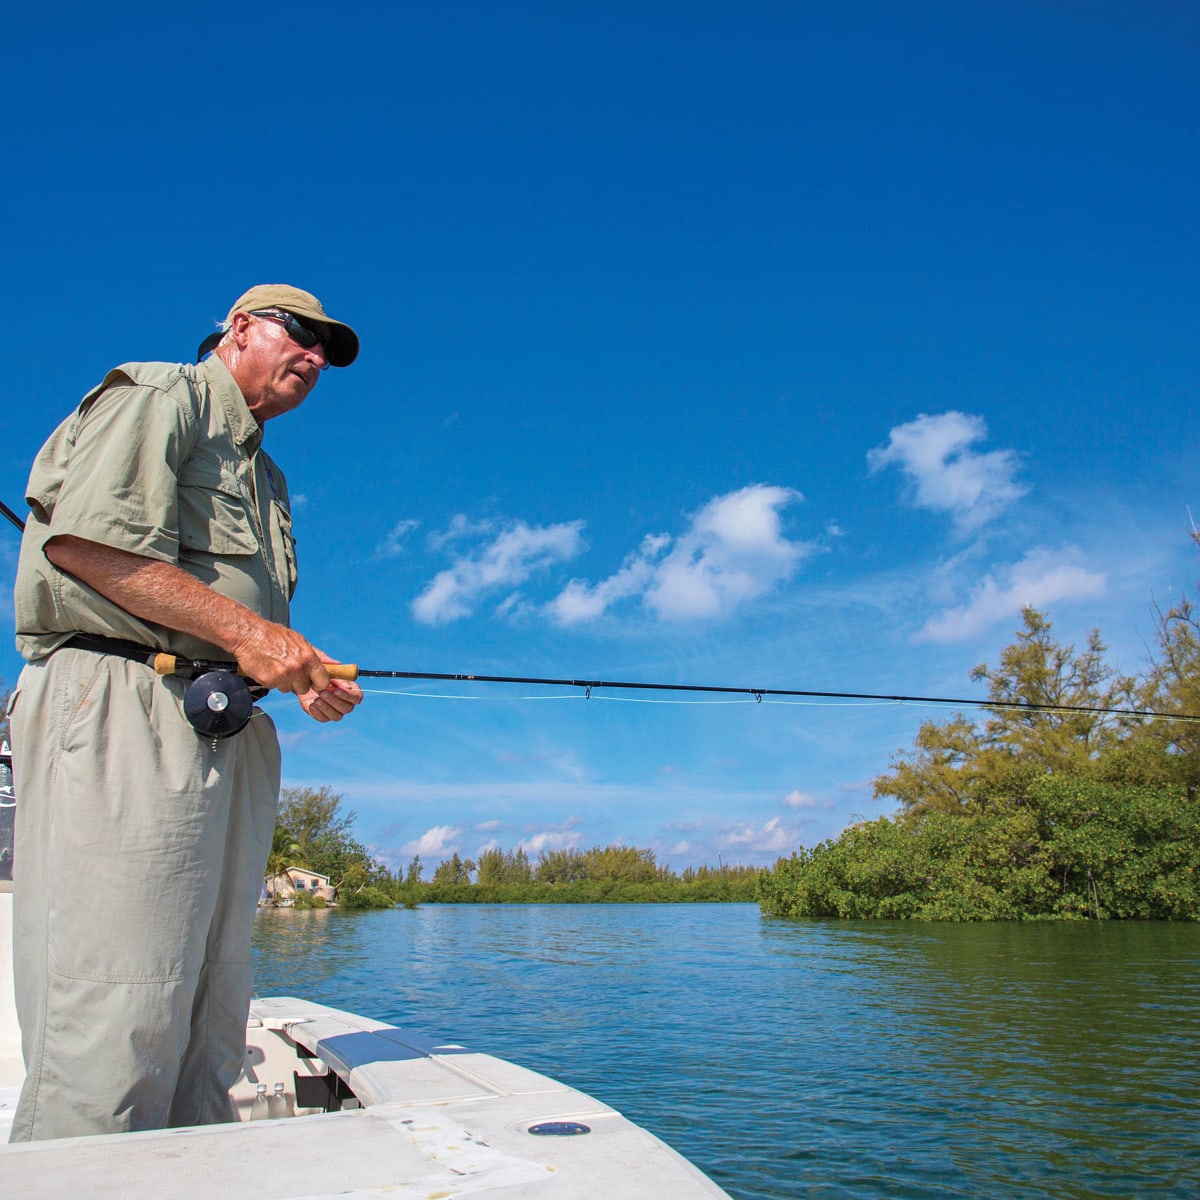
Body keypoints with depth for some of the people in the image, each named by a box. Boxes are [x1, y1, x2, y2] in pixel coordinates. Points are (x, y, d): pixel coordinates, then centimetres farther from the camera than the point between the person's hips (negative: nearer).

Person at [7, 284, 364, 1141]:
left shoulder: (263, 475, 31)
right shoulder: (157, 396, 5)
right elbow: (86, 540, -13)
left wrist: (304, 679, 8)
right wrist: (243, 628, -16)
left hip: (229, 728, 9)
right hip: (124, 705, -9)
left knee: (211, 1029, 6)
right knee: (117, 1019, -13)